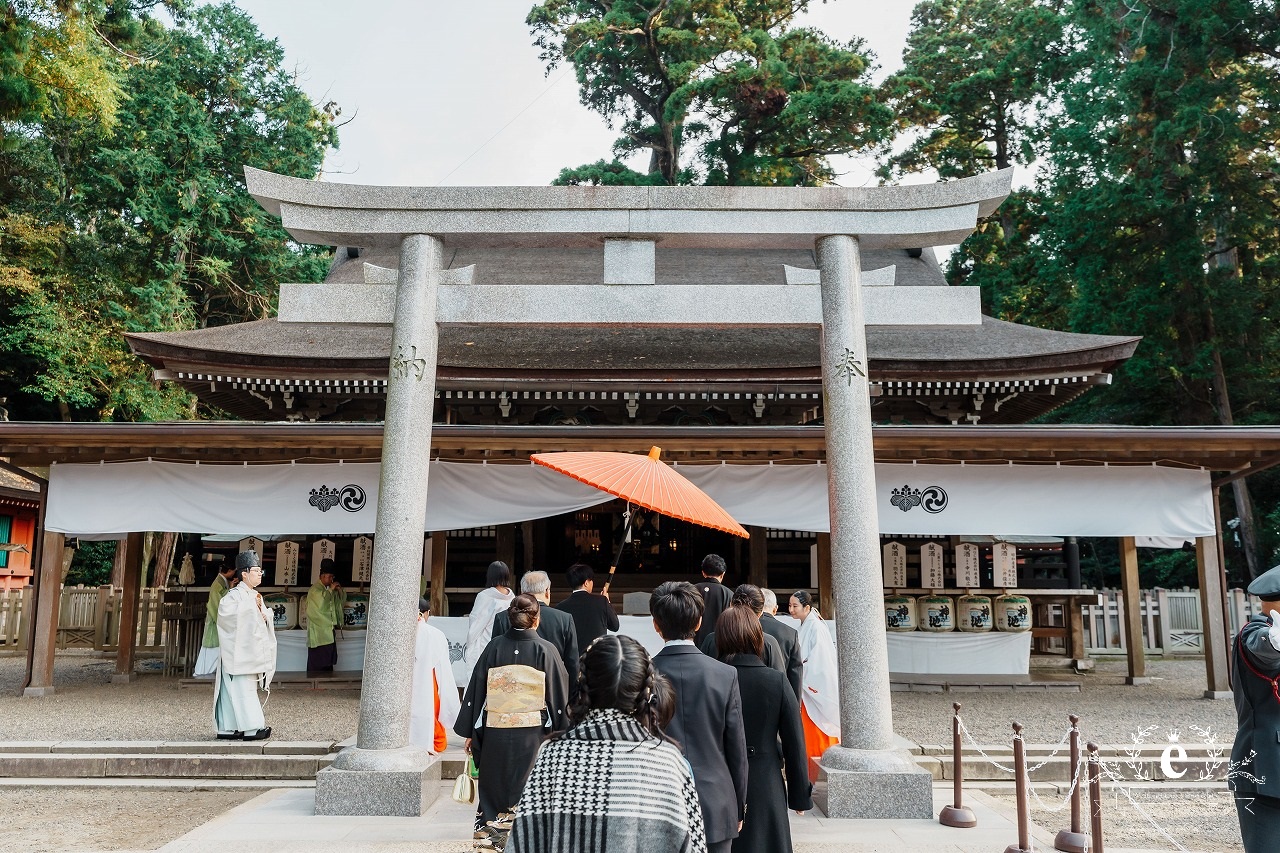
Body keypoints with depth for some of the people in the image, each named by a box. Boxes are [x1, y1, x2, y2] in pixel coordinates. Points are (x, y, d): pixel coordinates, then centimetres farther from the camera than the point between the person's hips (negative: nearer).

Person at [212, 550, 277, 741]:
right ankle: (251, 727, -11)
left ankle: (227, 728, 14)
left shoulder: (256, 596, 16)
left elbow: (266, 619, 19)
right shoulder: (234, 594, -10)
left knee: (235, 691, 10)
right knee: (243, 689, -10)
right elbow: (225, 612, -27)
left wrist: (265, 615, -4)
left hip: (252, 652, 9)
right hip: (238, 652, -9)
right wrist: (251, 605, -25)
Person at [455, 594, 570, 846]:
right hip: (531, 733, -1)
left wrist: (470, 732, 10)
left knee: (494, 786, 14)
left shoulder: (494, 647, 0)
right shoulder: (546, 650, -5)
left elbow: (475, 691, 3)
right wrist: (562, 732, 5)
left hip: (495, 733, 2)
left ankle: (490, 831, 19)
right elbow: (560, 696, -3)